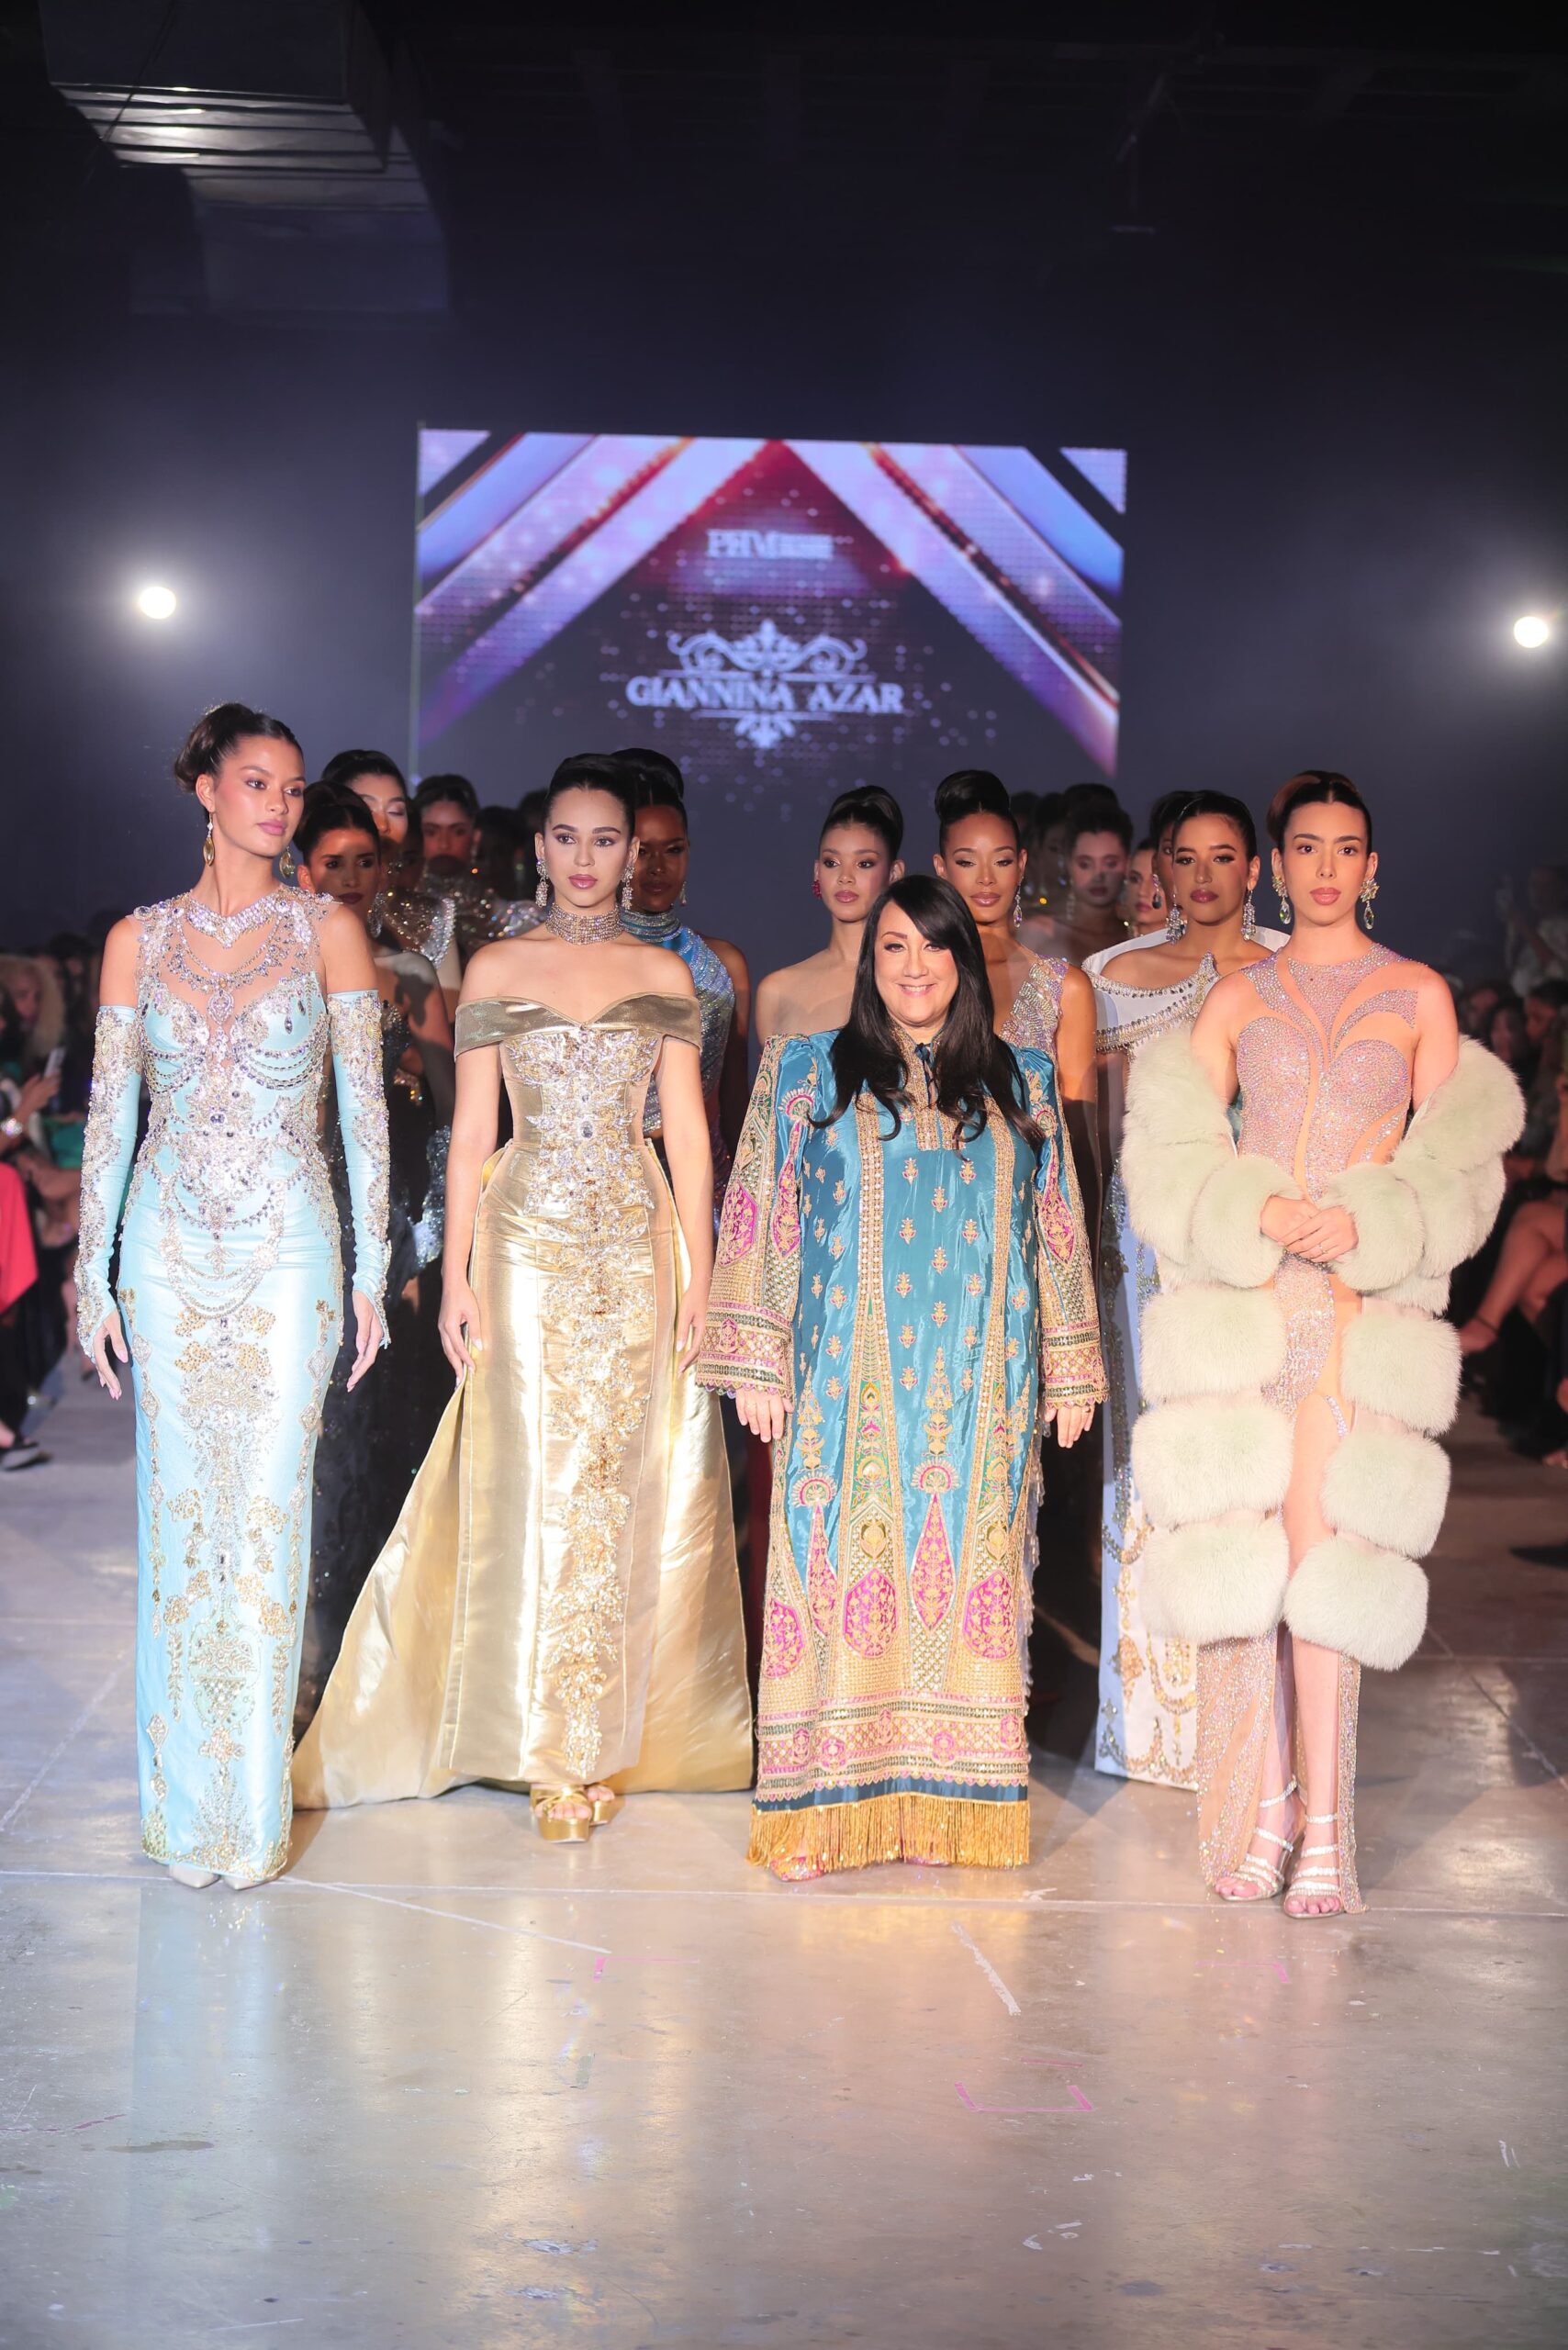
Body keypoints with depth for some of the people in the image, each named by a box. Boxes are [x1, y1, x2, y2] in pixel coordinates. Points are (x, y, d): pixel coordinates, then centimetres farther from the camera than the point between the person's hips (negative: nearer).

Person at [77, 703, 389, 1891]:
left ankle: (252, 1804, 7)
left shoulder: (326, 927, 3)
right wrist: (96, 1272, 3)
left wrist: (371, 1267, -2)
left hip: (287, 1254, -1)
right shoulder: (140, 938, 7)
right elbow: (110, 1113, 7)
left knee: (267, 1513, -2)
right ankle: (184, 1796, 16)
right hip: (171, 1251, 2)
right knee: (180, 1514, 5)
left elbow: (364, 1103, 2)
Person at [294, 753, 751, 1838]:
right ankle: (551, 1743, 6)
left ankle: (606, 1737, 12)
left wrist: (700, 1273, 0)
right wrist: (457, 1276, -1)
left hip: (636, 1240, 1)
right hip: (527, 1240, -1)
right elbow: (472, 1132, 4)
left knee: (622, 1483, 2)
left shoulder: (664, 975, 7)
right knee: (535, 1478, -2)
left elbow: (688, 1133, 6)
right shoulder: (497, 969, 6)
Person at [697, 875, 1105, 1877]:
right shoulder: (810, 1073, 8)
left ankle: (957, 1799, 7)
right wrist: (757, 1364, -2)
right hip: (849, 1384, -1)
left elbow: (1055, 1227, 14)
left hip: (980, 1388, 2)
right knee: (841, 1562, -4)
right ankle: (826, 1800, 1)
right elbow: (763, 1218, 5)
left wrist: (1069, 1368, 10)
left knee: (969, 1563, 0)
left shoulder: (1020, 1082, 12)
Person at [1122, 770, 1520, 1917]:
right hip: (1240, 1290, 2)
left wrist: (1365, 1223, -11)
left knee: (1325, 1545, -11)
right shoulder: (1238, 997, 14)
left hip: (1369, 1296, -2)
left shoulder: (1420, 994, 11)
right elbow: (1177, 1154, 7)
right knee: (1240, 1543, -4)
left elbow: (1454, 1165, 6)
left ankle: (1324, 1823, -8)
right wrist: (1260, 1213, -11)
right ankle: (1260, 1808, 6)